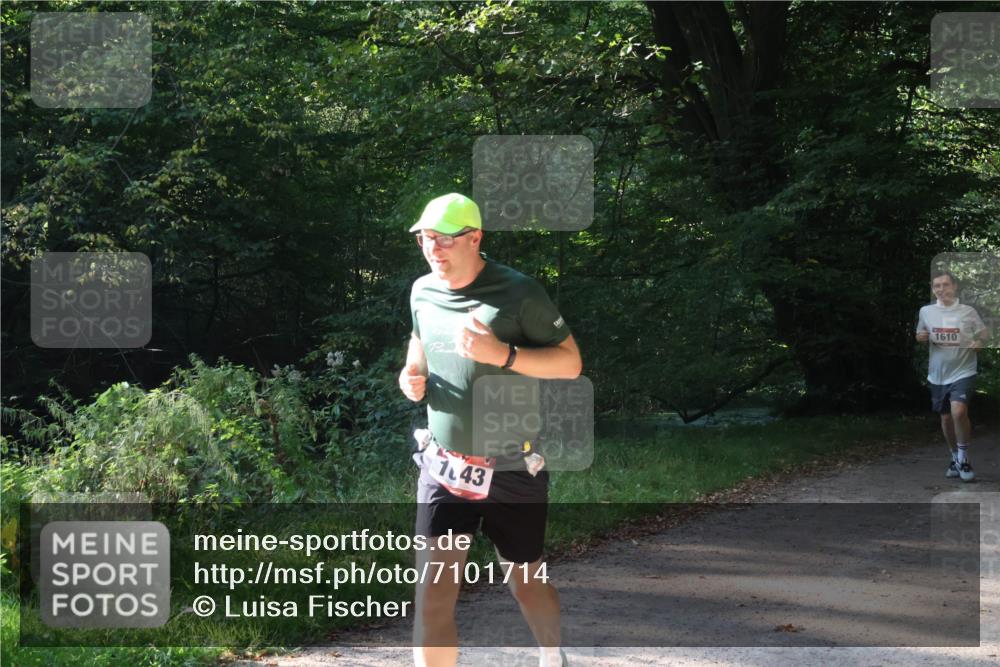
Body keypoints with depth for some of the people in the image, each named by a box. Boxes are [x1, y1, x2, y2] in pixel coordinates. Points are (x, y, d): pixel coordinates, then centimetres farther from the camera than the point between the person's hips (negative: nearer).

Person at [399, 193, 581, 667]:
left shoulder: (517, 293, -14)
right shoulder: (422, 291, 2)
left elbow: (570, 362, -12)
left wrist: (502, 354, -26)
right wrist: (412, 375, 0)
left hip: (511, 470, -3)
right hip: (443, 467, 3)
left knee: (524, 582, 17)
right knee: (431, 598, -7)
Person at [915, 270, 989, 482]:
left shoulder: (968, 312, -4)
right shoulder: (926, 312, 3)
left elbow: (984, 333, 6)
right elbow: (920, 335, 17)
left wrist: (979, 342, -16)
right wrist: (921, 337, -7)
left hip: (963, 371, -4)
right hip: (938, 374, 4)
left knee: (958, 411, -23)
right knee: (946, 418, 12)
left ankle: (963, 457, -4)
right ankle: (956, 458, 33)